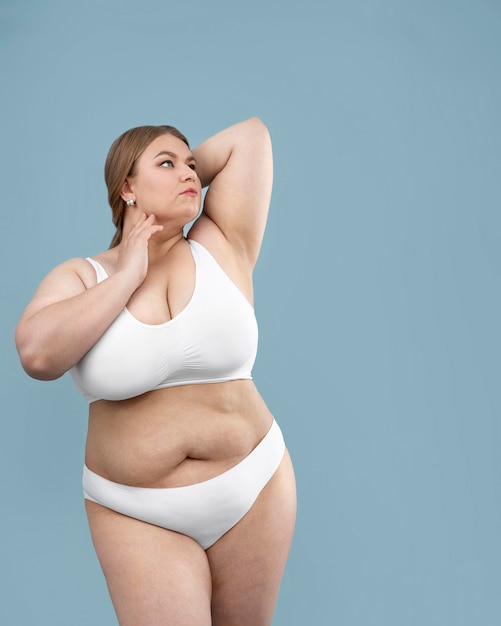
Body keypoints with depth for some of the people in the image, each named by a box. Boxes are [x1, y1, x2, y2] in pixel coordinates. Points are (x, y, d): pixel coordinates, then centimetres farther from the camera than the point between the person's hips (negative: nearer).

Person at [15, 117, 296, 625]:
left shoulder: (222, 250, -2)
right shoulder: (80, 277, -1)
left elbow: (250, 135, -3)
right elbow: (37, 354, -21)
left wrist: (191, 174, 9)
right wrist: (127, 276, -15)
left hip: (254, 489, 1)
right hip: (138, 515, -1)